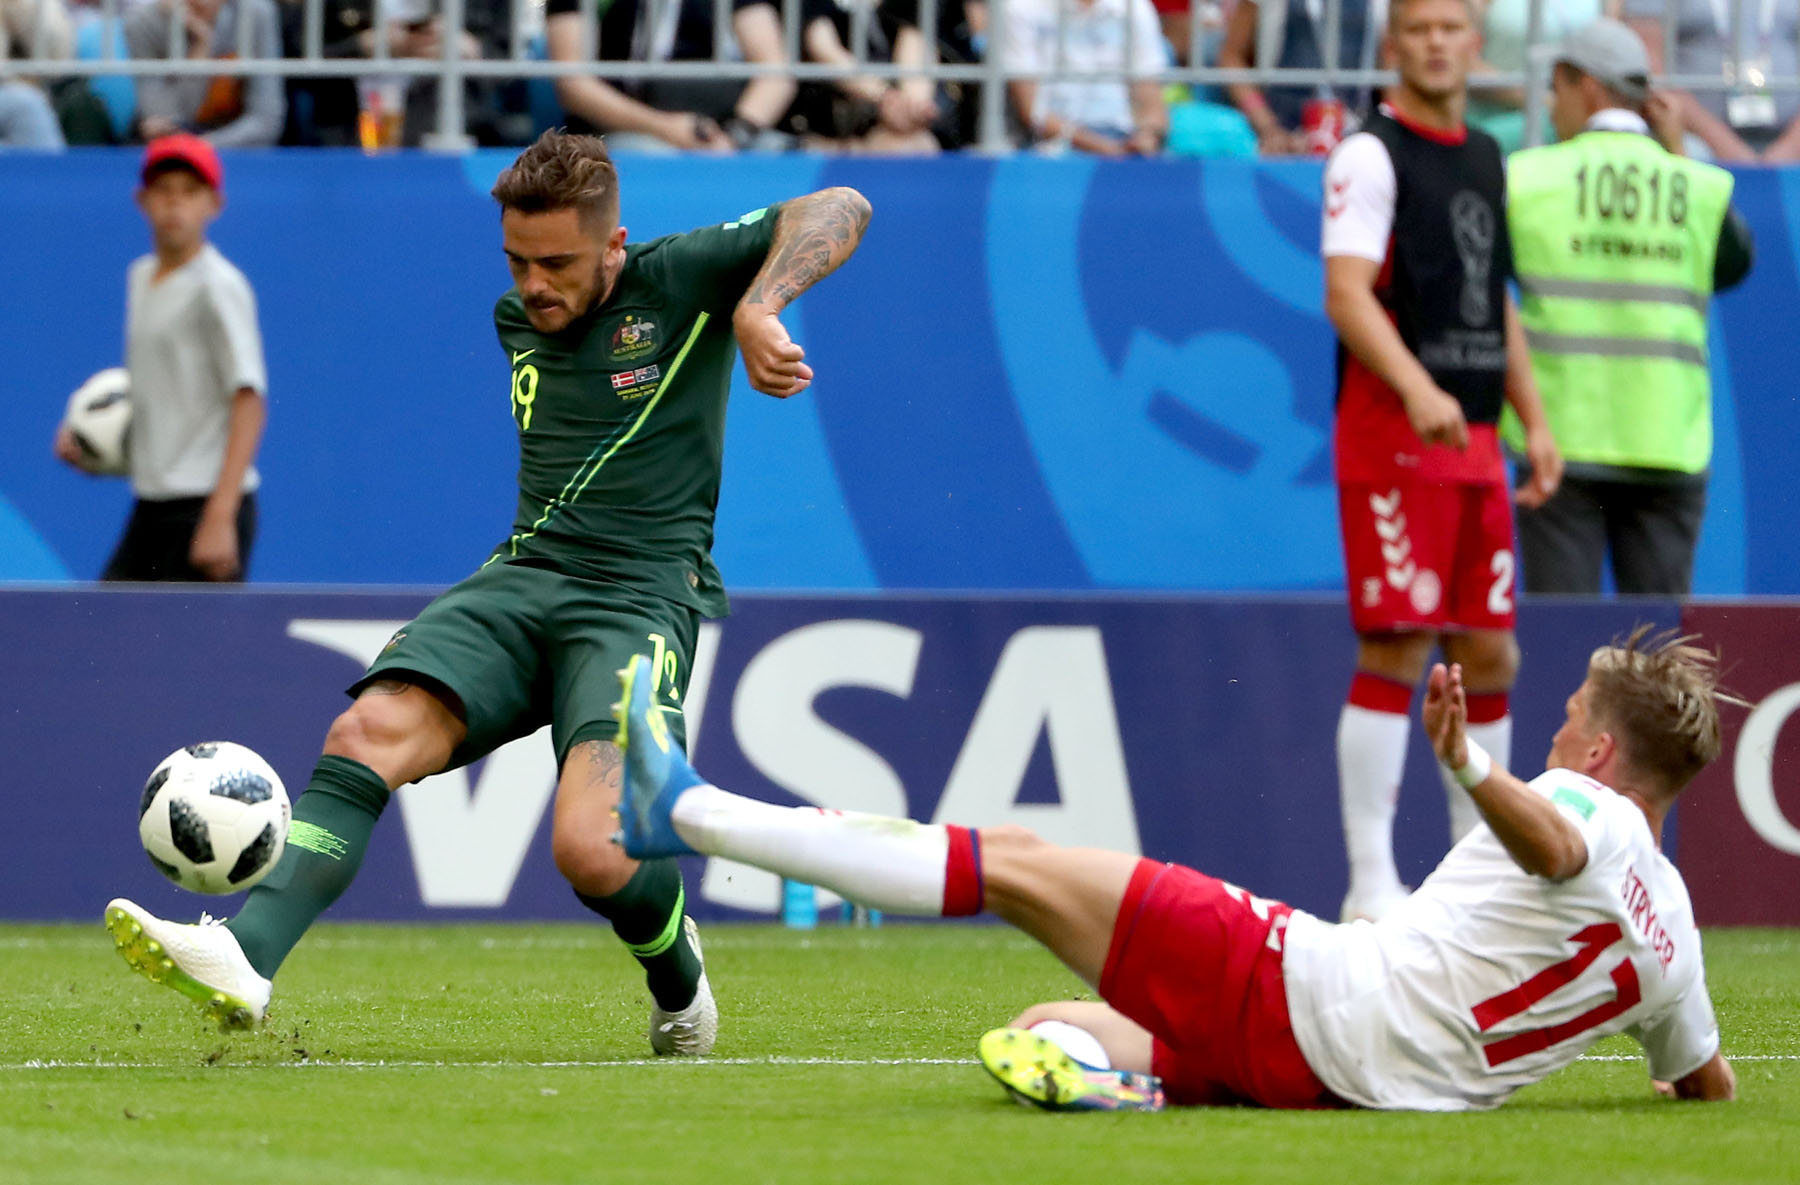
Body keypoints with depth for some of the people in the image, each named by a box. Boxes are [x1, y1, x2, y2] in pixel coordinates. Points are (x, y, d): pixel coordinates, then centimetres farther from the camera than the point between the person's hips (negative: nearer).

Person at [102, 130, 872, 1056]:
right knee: (368, 734, -23)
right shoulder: (517, 319, 18)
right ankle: (245, 957, -37)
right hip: (520, 577, 5)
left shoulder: (680, 282, -1)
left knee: (592, 853, -25)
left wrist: (757, 309, -23)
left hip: (643, 594, -5)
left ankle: (680, 983, 9)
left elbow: (838, 211, -9)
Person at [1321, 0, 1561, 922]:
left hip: (1473, 440, 8)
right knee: (1395, 648, -11)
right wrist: (1418, 392, -30)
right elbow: (1346, 295, -17)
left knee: (1489, 655, 7)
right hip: (1390, 435, -8)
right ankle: (1371, 882, -10)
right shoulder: (1370, 154, -6)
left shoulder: (1486, 159, 18)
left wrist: (1533, 420, 17)